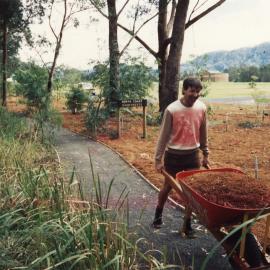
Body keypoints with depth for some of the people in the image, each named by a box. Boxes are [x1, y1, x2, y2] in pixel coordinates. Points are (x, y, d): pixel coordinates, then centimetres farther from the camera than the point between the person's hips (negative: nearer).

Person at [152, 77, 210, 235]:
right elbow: (164, 135, -11)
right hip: (173, 155, -3)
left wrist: (205, 155, 10)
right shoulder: (172, 110, -17)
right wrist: (158, 159, -9)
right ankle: (159, 212, 41)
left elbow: (203, 133, 6)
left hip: (193, 154, 3)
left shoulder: (202, 108, -5)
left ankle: (187, 224, 21)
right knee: (168, 187, 14)